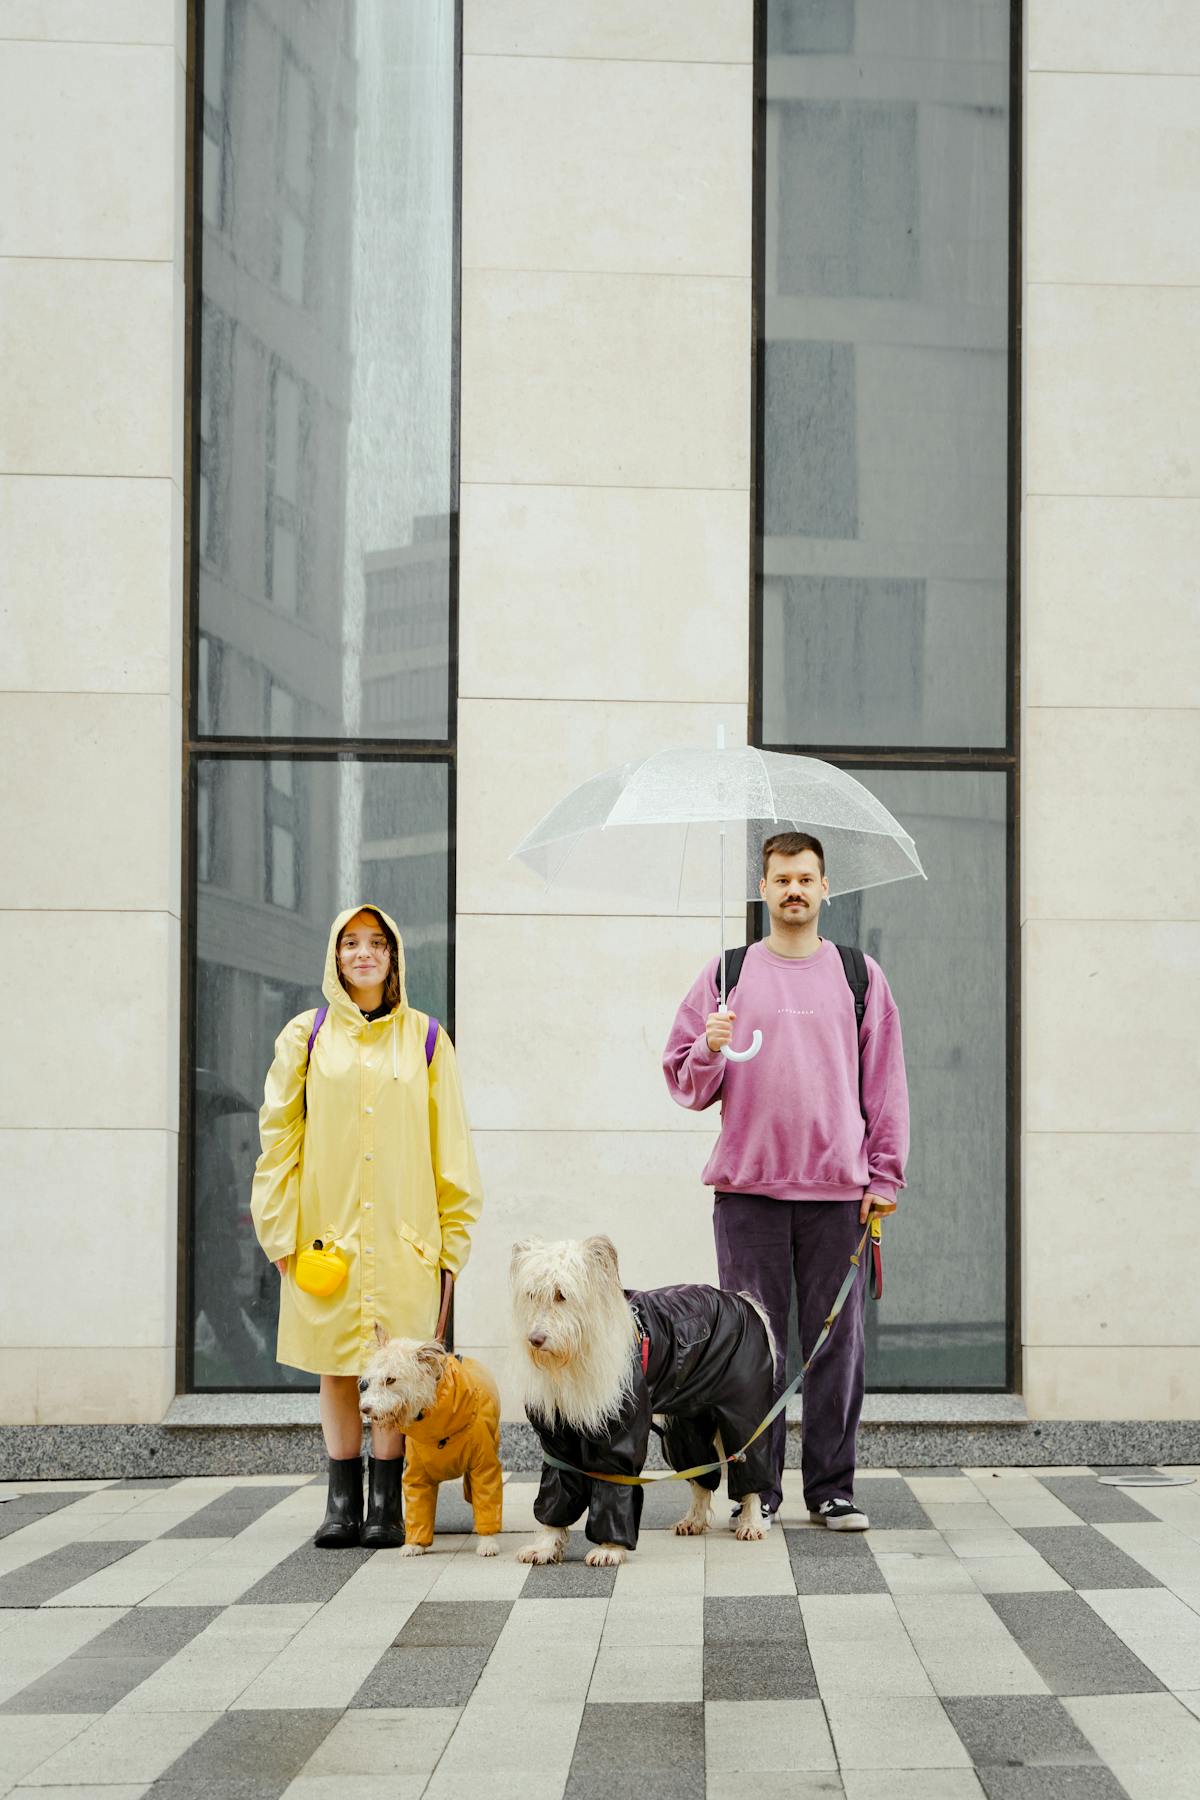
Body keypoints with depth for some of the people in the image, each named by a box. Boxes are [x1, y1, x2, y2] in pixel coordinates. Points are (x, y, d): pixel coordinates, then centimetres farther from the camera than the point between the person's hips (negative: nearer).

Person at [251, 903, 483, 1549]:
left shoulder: (424, 1038, 7)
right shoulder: (306, 1035, 7)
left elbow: (449, 1141, 7)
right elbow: (279, 1133, 6)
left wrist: (453, 1231, 3)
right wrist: (280, 1228, -1)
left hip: (402, 1231, 0)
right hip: (328, 1229, 0)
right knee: (335, 1364, 3)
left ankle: (386, 1503, 6)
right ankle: (342, 1501, 11)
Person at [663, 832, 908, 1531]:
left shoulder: (860, 976, 11)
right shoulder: (726, 974, 9)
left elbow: (886, 1084, 10)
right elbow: (687, 1084, 10)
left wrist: (884, 1177, 3)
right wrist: (710, 1050, -12)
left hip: (838, 1188, 0)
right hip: (748, 1186, 0)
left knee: (837, 1340, 1)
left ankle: (833, 1488, 8)